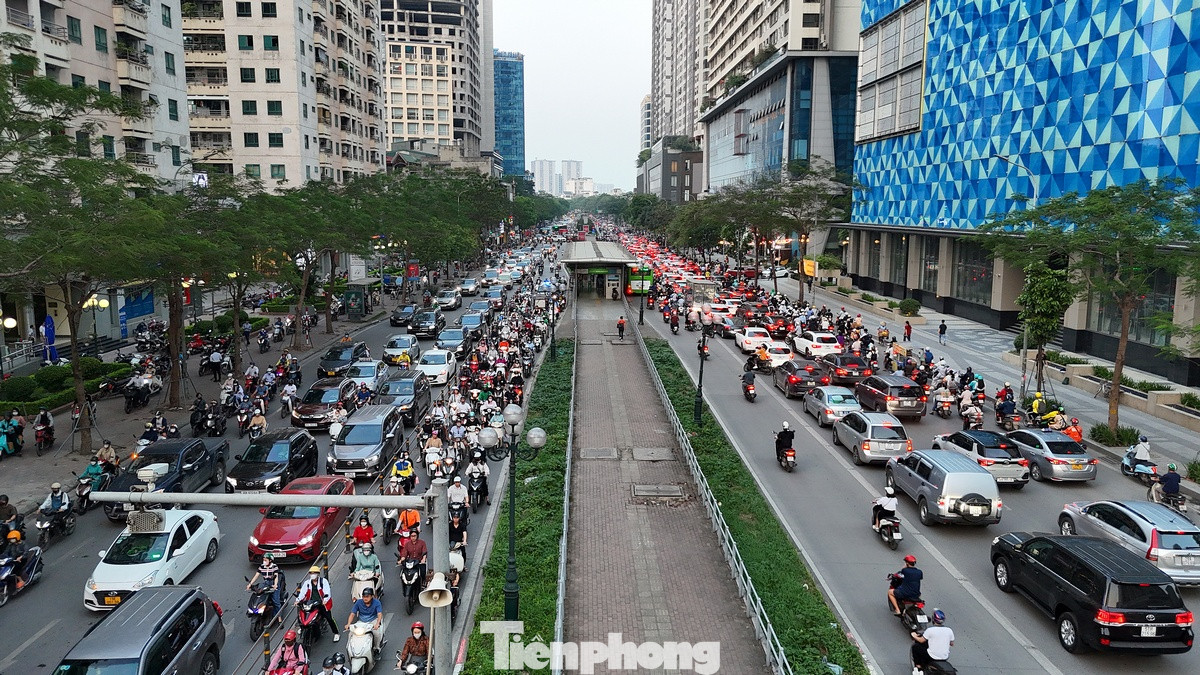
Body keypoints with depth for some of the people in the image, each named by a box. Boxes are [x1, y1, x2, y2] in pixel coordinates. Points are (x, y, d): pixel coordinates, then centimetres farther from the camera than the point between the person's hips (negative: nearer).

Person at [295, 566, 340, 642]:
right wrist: (298, 600, -18)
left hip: (323, 603, -4)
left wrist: (325, 600, -31)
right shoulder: (307, 582, 9)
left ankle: (336, 633, 4)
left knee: (329, 618, -9)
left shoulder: (323, 581, -3)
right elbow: (302, 592, 0)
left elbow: (327, 592, -14)